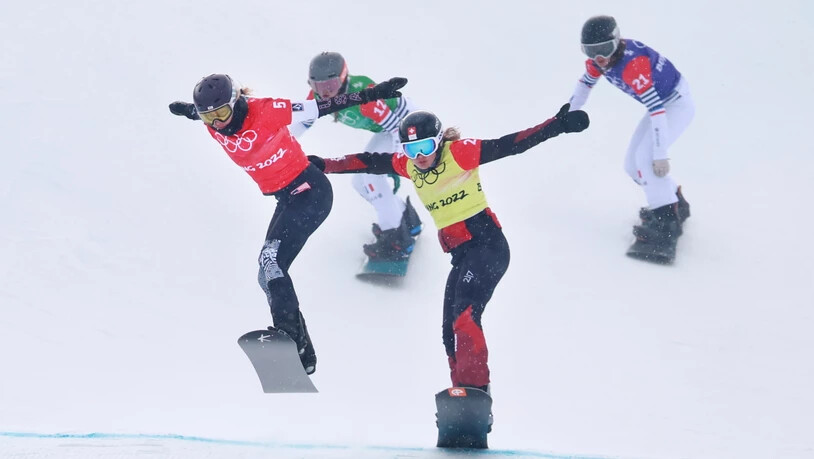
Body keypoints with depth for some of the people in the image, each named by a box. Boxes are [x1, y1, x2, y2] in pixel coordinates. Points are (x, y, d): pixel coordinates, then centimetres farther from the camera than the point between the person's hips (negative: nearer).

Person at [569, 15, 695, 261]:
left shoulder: (632, 64, -35)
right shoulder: (598, 59, -10)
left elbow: (657, 109, -37)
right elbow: (585, 83, 12)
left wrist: (660, 155, -37)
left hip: (678, 104, -9)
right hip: (660, 104, 9)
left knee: (646, 158, -24)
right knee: (633, 165, 10)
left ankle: (665, 222, -22)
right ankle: (676, 203, 28)